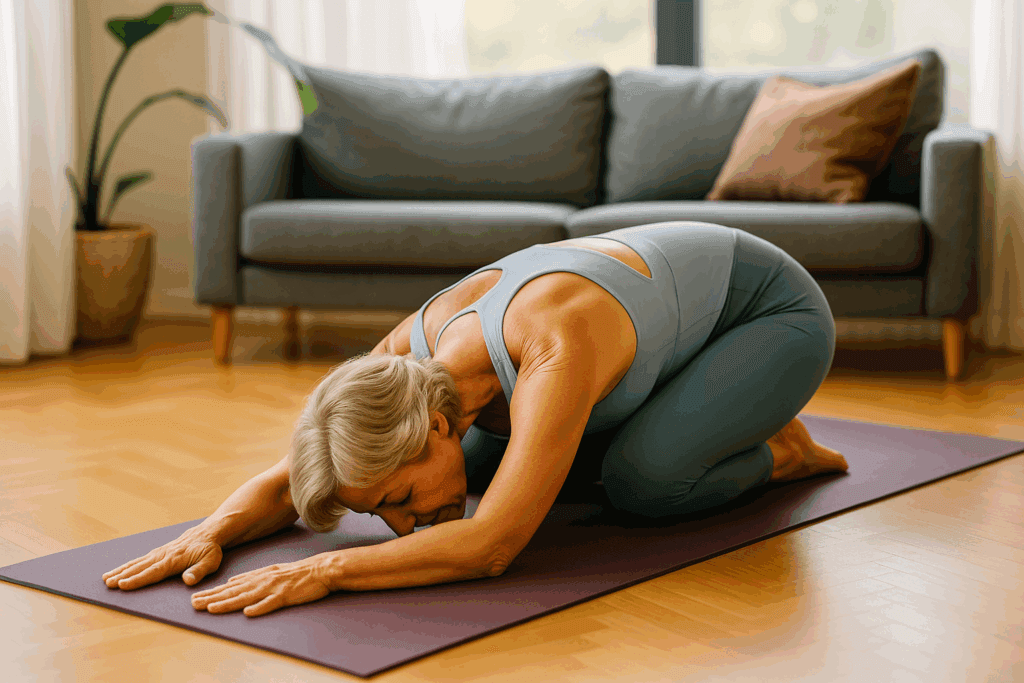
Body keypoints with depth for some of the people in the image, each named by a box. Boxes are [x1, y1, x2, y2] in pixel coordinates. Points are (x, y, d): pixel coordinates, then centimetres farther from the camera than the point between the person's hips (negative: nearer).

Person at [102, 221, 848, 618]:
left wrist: (324, 571, -54)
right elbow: (285, 479, -16)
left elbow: (492, 544, -51)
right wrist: (210, 531, -35)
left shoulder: (554, 354, -45)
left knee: (641, 478, -31)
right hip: (672, 305, 7)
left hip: (771, 305, -7)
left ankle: (779, 453, 1)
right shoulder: (405, 357, -22)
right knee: (478, 464, 1)